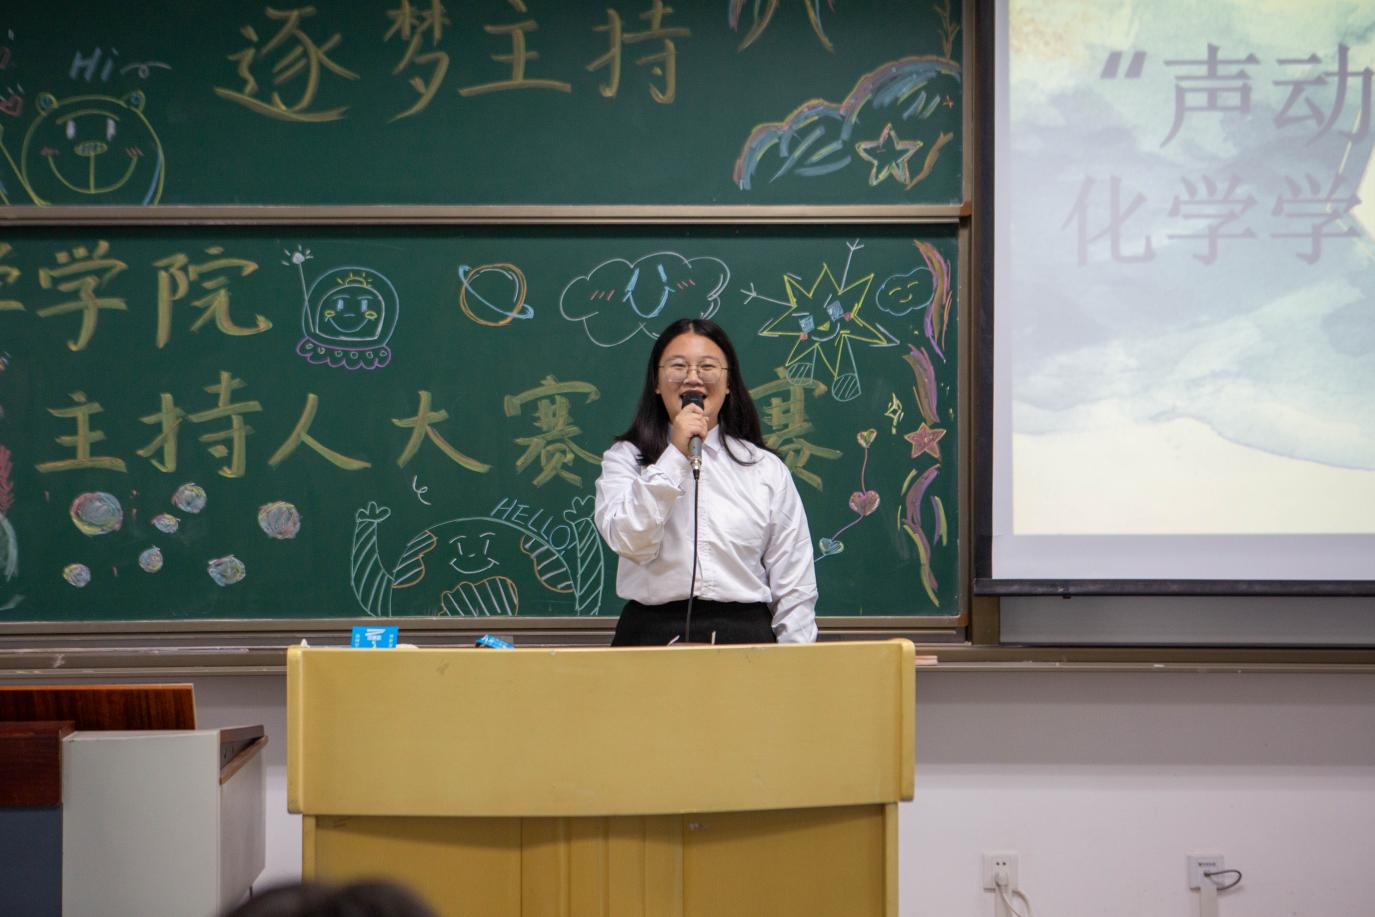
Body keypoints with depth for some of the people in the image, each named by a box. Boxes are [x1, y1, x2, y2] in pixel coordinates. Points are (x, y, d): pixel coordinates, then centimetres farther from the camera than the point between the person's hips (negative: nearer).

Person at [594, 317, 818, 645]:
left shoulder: (768, 470, 12)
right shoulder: (626, 459, 10)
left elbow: (794, 590, 10)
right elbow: (630, 542, -8)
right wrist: (676, 455, -9)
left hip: (745, 632, 1)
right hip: (653, 633, -1)